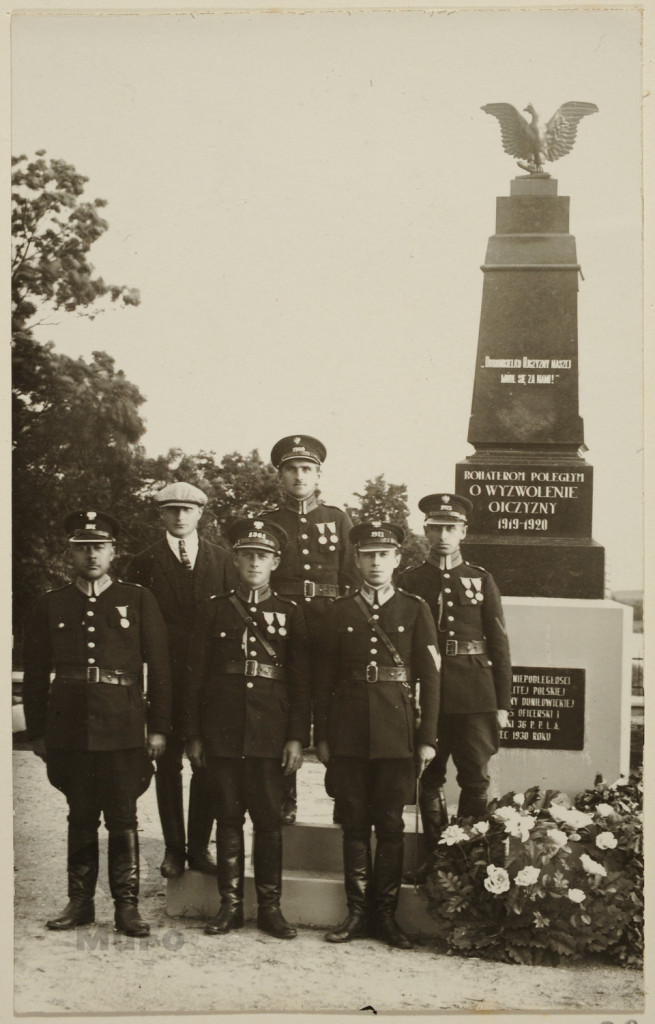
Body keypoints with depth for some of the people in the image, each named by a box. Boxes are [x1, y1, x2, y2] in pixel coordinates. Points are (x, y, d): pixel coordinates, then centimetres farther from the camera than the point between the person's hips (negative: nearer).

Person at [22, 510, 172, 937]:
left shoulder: (138, 600, 5)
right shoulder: (50, 606, 9)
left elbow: (160, 668, 3)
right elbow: (36, 674, 11)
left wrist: (159, 727, -1)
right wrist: (37, 731, 7)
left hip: (123, 730, -2)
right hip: (69, 732, 2)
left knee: (123, 821, 1)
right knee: (80, 819, 10)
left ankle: (127, 905, 9)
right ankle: (80, 902, 20)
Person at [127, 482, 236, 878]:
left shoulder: (221, 560, 8)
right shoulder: (145, 563, 5)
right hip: (165, 679, -1)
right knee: (168, 763, 6)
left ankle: (200, 845, 13)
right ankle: (174, 847, 15)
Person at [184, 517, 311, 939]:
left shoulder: (290, 614, 6)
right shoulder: (215, 611, 7)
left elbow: (301, 682, 4)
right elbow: (197, 677, 7)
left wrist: (297, 738, -3)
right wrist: (193, 736, 3)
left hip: (269, 734, -1)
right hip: (221, 734, 1)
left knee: (269, 819, 2)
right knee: (228, 818, 6)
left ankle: (270, 906, 11)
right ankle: (231, 904, 15)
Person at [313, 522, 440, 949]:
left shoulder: (415, 610, 3)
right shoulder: (339, 613, 7)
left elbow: (430, 678, 2)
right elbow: (326, 678, 8)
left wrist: (428, 738, -3)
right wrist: (322, 736, 4)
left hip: (397, 733, -1)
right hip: (350, 734, 1)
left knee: (390, 825, 4)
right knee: (355, 824, 7)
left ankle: (386, 913, 14)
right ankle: (358, 911, 16)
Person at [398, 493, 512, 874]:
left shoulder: (482, 580, 6)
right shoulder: (411, 581, 5)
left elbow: (499, 644, 6)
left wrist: (502, 703, 1)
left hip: (475, 695, 0)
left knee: (476, 779, 1)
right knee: (430, 778, 7)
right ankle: (436, 855, 19)